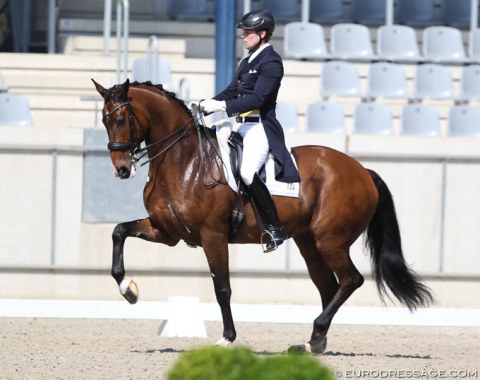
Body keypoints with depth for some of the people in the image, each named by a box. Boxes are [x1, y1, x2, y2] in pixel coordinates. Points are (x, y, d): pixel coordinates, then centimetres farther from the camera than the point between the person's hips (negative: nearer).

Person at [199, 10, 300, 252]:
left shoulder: (271, 62, -11)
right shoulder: (247, 62, 18)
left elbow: (258, 98, -20)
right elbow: (232, 92, 20)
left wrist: (222, 106, -27)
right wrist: (205, 106, 6)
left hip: (260, 127, -10)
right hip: (241, 125, 10)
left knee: (247, 172, -29)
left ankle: (274, 229, -21)